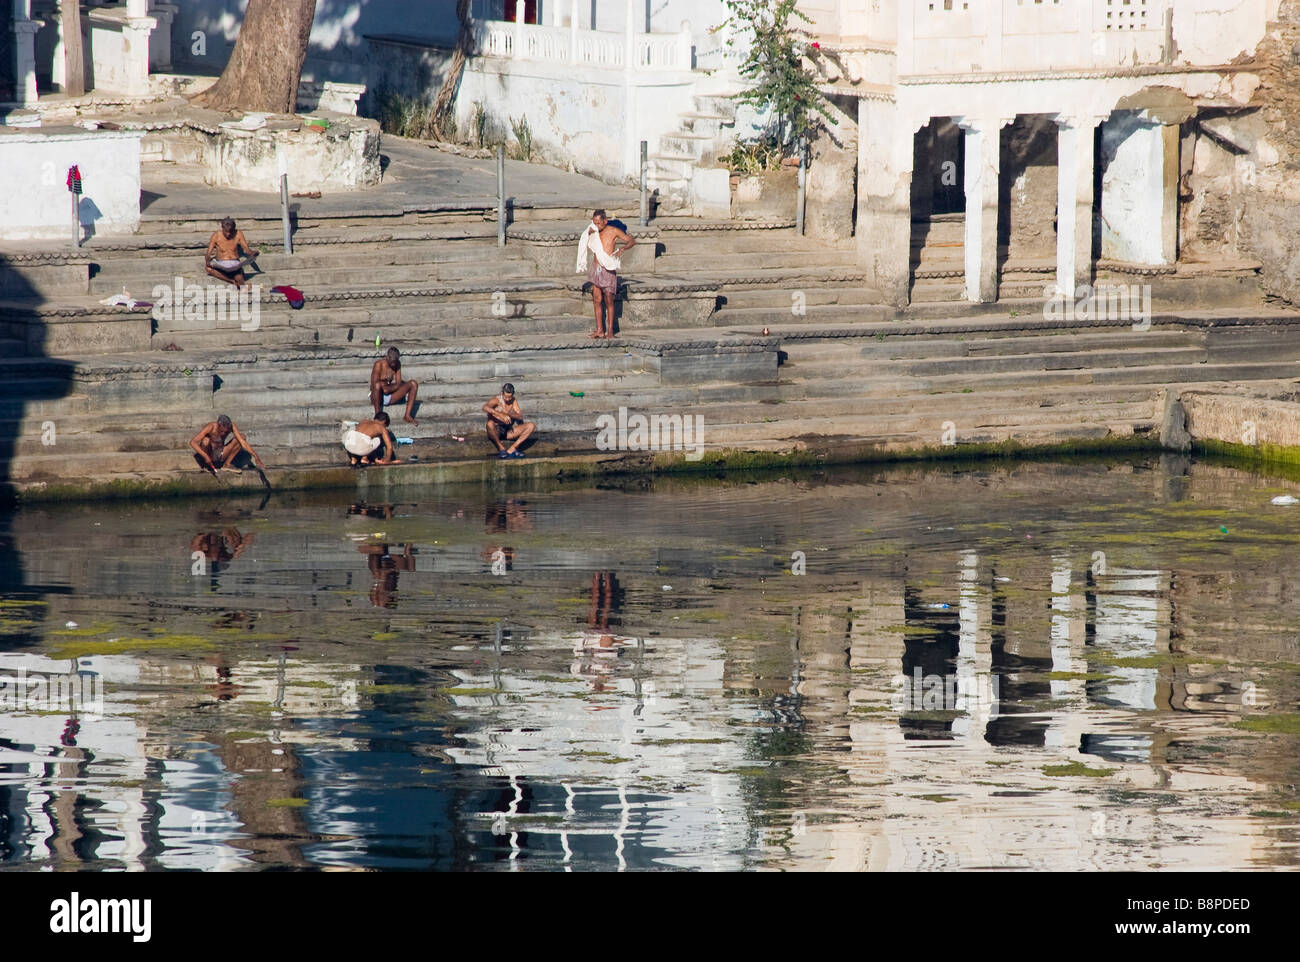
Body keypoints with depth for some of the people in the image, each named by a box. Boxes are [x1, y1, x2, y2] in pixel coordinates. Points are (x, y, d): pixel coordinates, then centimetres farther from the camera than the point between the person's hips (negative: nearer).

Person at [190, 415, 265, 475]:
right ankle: (203, 466, -11)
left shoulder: (231, 426, -13)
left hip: (219, 456, 4)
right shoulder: (210, 427, -25)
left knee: (242, 437, -9)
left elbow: (243, 442, -15)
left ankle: (227, 464, -2)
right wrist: (205, 456, -40)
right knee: (206, 440, -36)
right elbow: (192, 442, -31)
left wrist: (255, 456, -27)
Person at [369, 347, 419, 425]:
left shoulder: (397, 364, 3)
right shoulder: (379, 364, -14)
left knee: (413, 384, -9)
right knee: (378, 385, -40)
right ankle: (377, 415, -29)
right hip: (378, 397, -5)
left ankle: (407, 416, -14)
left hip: (389, 397, 5)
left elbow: (398, 384, 0)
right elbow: (374, 385, -19)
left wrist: (389, 388, -21)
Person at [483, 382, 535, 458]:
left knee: (531, 426, -12)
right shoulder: (497, 400, -11)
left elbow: (520, 417, -5)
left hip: (508, 432, 5)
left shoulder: (513, 401, 5)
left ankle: (511, 449, -24)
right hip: (495, 432, -5)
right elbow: (485, 407, -32)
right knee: (490, 424, -40)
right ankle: (501, 448, -21)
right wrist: (501, 415, -42)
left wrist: (507, 413, -25)